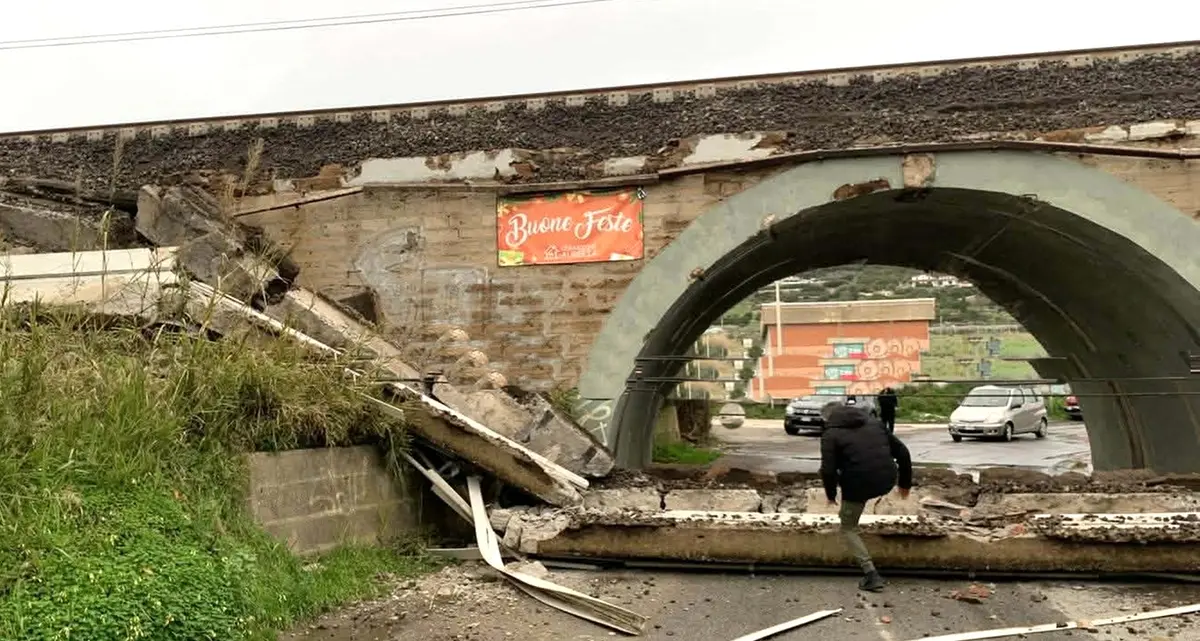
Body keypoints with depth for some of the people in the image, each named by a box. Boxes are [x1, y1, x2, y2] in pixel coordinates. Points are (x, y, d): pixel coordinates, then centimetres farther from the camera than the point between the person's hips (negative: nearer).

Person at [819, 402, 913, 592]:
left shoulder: (831, 434, 4)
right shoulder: (875, 424, 19)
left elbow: (828, 470, -8)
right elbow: (902, 452, 16)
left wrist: (831, 494, 9)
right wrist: (905, 483, 25)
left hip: (858, 485, -5)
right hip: (887, 481, 5)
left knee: (848, 528, 13)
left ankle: (871, 575, 2)